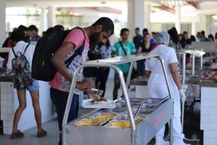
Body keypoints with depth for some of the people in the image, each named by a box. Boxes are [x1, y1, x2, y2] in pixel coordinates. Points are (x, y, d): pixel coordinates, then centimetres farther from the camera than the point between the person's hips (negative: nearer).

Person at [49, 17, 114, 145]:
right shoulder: (78, 34, -13)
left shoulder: (86, 39, 17)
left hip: (73, 92, 10)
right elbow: (56, 58, -27)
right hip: (64, 92, -10)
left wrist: (87, 89, 12)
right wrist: (76, 83, -28)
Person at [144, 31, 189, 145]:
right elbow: (174, 70, -15)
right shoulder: (169, 50, -5)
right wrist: (180, 89, -12)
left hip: (153, 84, 6)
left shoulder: (151, 53, 13)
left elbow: (147, 73, 16)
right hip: (167, 84, -6)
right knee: (174, 113, 1)